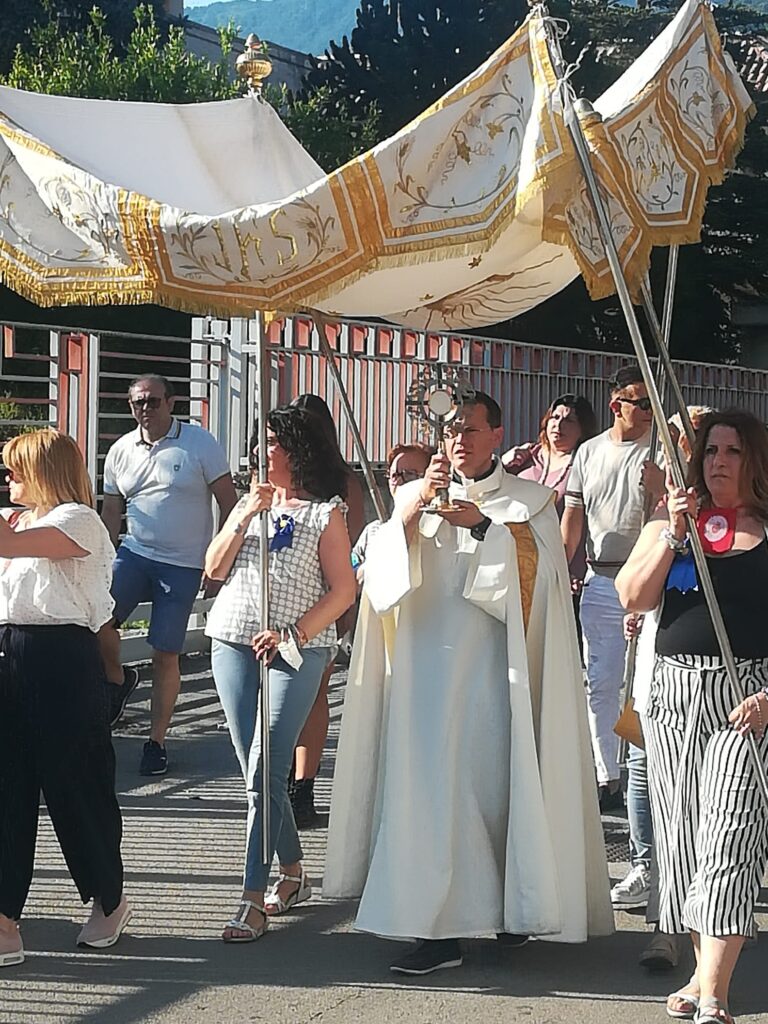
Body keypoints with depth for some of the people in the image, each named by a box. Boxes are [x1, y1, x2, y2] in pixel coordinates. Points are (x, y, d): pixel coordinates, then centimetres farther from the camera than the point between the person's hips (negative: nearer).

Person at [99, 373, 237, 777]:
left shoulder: (199, 442, -5)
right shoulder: (121, 451, 7)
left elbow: (227, 501, -2)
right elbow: (110, 513, 15)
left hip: (184, 565, -3)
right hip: (134, 552, 3)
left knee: (165, 654, 0)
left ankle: (156, 741, 13)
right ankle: (117, 680, 9)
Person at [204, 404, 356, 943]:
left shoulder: (326, 512, 0)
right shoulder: (249, 502, 16)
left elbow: (344, 590, -5)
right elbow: (214, 568, 7)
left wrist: (292, 634, -15)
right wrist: (246, 515, -5)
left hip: (296, 651, -5)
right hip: (233, 644, 5)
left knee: (264, 773, -12)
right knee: (258, 771, 8)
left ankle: (254, 899, -12)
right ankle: (293, 873, 24)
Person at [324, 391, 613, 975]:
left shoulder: (529, 502, 9)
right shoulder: (415, 497, 15)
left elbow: (540, 572, -6)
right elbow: (383, 572, 2)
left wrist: (485, 527, -14)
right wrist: (411, 513, -13)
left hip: (491, 669, -2)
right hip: (426, 666, 2)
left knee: (495, 781, -4)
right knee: (430, 787, -2)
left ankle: (513, 908, 8)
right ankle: (438, 928, 3)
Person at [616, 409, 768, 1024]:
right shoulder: (669, 525, 13)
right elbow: (633, 598, 1)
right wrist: (673, 536, -9)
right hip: (675, 692, 4)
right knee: (682, 836, 6)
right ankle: (704, 970, 17)